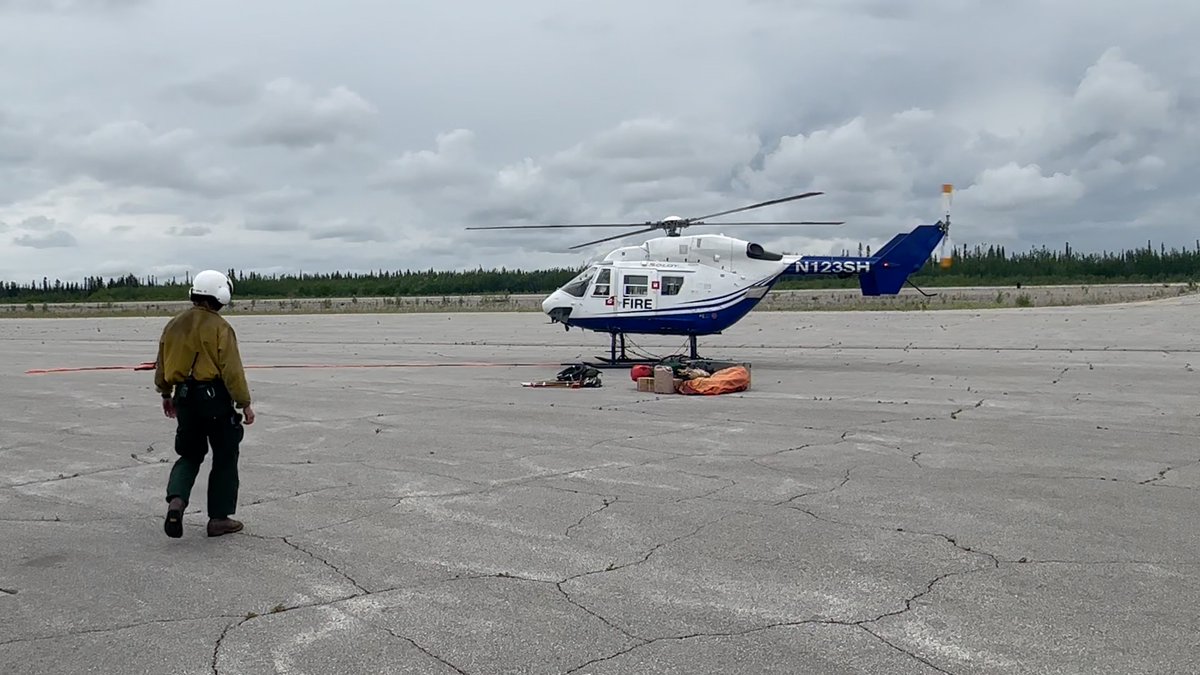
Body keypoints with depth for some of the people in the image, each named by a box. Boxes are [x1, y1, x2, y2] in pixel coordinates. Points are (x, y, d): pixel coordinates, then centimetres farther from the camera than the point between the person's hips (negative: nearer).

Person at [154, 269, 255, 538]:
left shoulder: (173, 324, 8)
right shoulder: (219, 327, -13)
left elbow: (161, 364, 16)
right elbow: (232, 370, -16)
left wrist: (166, 395, 28)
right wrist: (244, 403, -9)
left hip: (184, 397, 6)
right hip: (215, 397, -6)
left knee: (189, 455, 19)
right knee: (225, 458, 8)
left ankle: (176, 499, -5)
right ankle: (219, 518, 12)